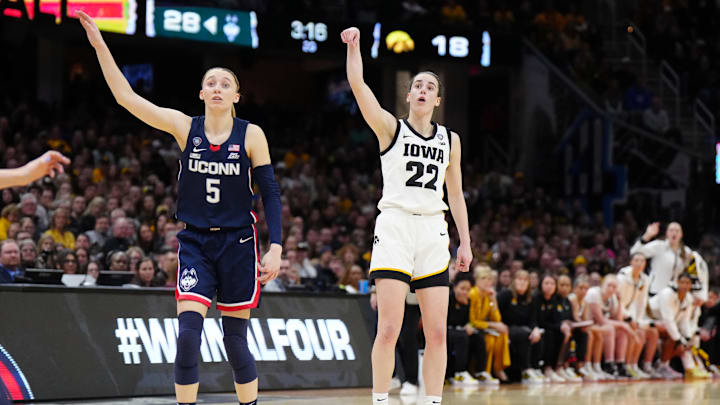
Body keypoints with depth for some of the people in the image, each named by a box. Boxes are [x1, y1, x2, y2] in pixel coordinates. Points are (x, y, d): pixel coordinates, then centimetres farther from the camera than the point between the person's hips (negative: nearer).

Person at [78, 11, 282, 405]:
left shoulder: (251, 134, -2)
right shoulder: (185, 127, 0)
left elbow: (270, 193, -1)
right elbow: (126, 97, -5)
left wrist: (275, 248, -9)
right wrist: (100, 46, -13)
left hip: (237, 243, -1)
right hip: (195, 243, 1)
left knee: (235, 340, 4)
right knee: (187, 332, -15)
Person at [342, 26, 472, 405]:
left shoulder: (450, 140, 14)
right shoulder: (390, 128, 3)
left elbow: (456, 194, 18)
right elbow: (358, 86, -10)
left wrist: (465, 242, 13)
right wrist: (354, 46, -22)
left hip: (433, 232, 4)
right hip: (395, 227, -4)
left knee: (437, 332, 1)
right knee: (389, 328, -11)